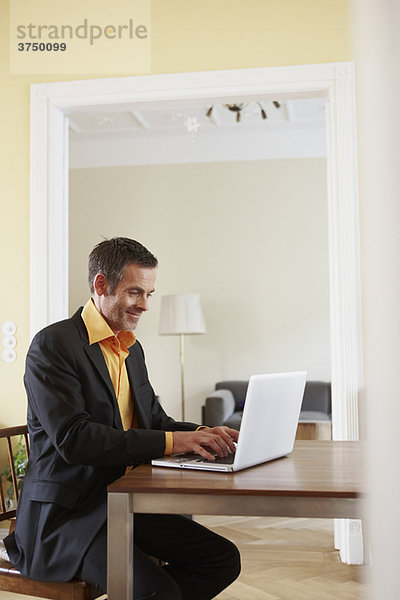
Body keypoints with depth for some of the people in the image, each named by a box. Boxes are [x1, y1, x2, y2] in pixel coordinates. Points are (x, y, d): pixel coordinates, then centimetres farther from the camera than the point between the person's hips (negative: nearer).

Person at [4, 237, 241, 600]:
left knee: (223, 559, -3)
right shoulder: (53, 345, -13)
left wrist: (202, 434, -5)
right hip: (65, 515, -8)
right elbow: (72, 437, -24)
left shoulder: (132, 349, 15)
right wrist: (171, 441, -27)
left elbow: (154, 420, 17)